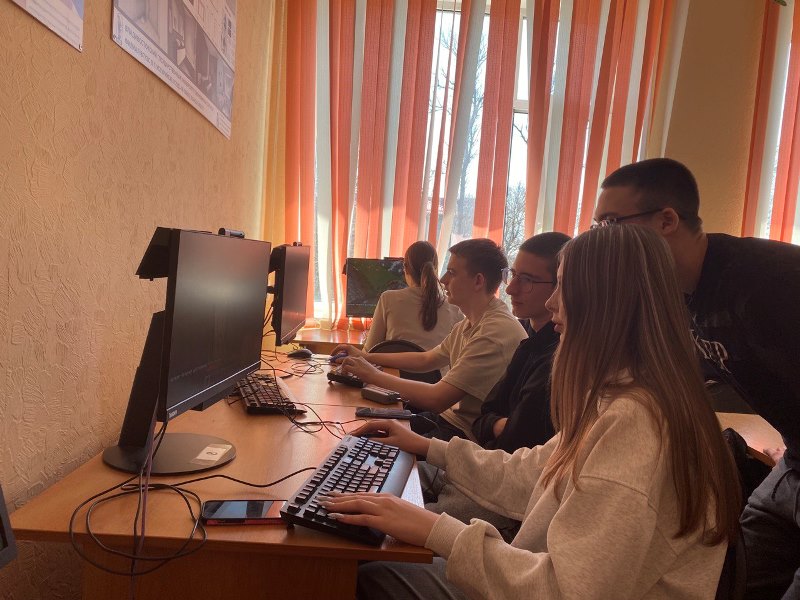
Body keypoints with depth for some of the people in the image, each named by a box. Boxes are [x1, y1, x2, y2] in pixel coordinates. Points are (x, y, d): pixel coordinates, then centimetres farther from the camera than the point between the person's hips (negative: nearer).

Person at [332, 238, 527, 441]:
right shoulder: (470, 324, 7)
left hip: (468, 437, -8)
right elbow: (426, 360, 19)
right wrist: (366, 357, 14)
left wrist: (373, 375, -16)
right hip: (449, 415, 9)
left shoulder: (496, 331, -25)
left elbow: (437, 399, -26)